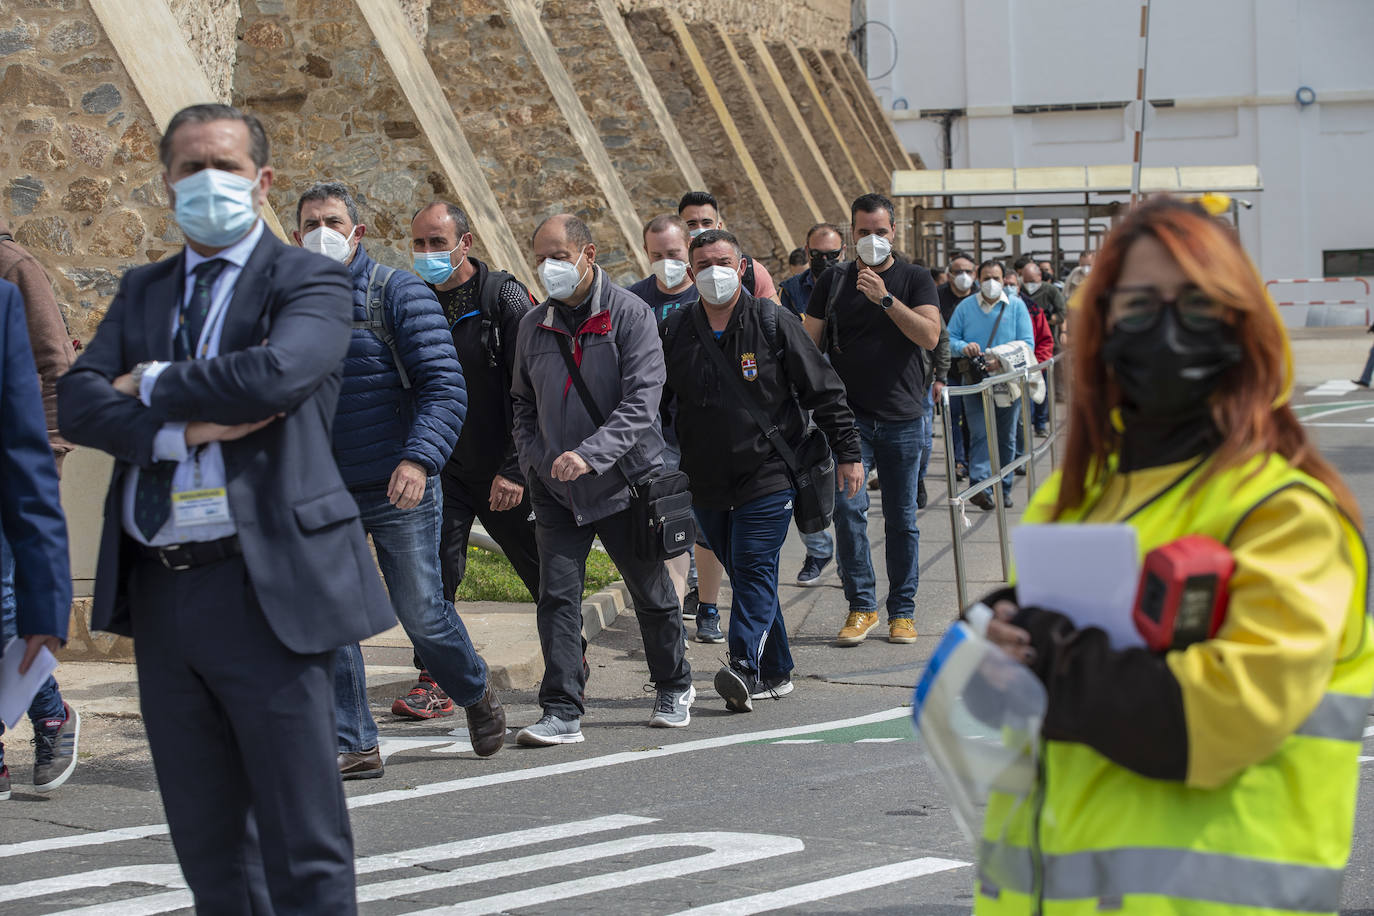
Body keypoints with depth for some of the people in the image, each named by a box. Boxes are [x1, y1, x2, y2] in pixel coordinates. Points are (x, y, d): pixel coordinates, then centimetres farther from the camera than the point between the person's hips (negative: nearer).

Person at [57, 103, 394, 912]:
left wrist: (152, 384, -7)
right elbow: (78, 402, 2)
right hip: (160, 594, 6)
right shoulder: (143, 291, 16)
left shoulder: (309, 282, -1)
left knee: (304, 846, -4)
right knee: (208, 843, 14)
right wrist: (180, 429, -15)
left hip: (263, 590, -6)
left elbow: (274, 374, -21)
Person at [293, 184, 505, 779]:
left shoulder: (397, 293, -4)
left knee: (422, 613, 0)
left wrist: (418, 459, -25)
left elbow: (445, 387, -11)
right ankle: (353, 746, 4)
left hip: (397, 490, -4)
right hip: (322, 496, 4)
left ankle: (475, 693, 29)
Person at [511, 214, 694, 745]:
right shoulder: (534, 325, 7)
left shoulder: (629, 315, -10)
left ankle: (674, 687, 32)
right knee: (557, 596, -7)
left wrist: (589, 454, -30)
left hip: (623, 478, -3)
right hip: (556, 487, 3)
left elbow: (641, 401, -19)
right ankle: (562, 711, -6)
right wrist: (535, 459, 1)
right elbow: (524, 404, 18)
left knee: (650, 591, 11)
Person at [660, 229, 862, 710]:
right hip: (707, 482, 4)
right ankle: (775, 672, 17)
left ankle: (745, 666, -23)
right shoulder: (674, 332, 6)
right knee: (742, 573, 9)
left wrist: (847, 451, -2)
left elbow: (823, 390, 0)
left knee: (754, 568, -14)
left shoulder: (773, 323, -3)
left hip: (768, 474, -4)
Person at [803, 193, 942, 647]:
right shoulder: (834, 281, 8)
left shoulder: (914, 279, 3)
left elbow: (930, 336, -11)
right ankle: (861, 606, 0)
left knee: (901, 518, 4)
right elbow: (808, 344, 9)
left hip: (902, 417, 0)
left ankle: (902, 611, 14)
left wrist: (885, 298, -20)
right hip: (849, 414, 1)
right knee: (848, 508, -11)